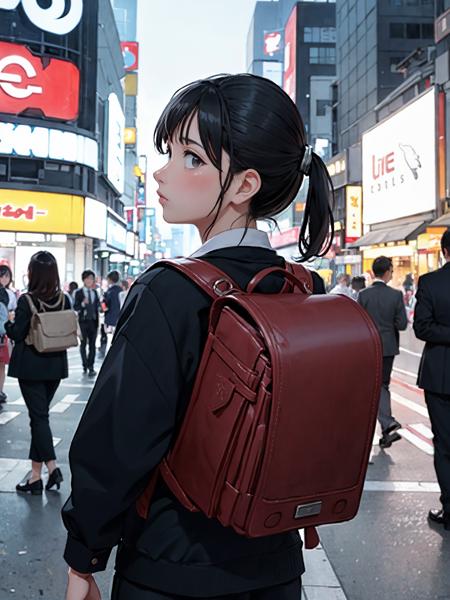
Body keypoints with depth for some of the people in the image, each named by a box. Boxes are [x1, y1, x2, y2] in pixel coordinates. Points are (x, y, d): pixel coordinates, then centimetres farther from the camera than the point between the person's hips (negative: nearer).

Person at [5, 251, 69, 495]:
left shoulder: (27, 301, -15)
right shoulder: (64, 300, -1)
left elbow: (16, 333, -13)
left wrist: (9, 322, 6)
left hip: (31, 366, -5)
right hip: (56, 365, 5)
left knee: (38, 416, 2)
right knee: (39, 414, 15)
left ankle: (52, 466, -7)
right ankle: (35, 473, 20)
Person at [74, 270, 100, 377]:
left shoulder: (95, 292, 9)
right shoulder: (78, 293, -2)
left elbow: (97, 306, 11)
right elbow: (75, 308, -7)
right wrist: (83, 303, -24)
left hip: (93, 321, 2)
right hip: (83, 321, -2)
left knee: (92, 344, 0)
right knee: (83, 344, 7)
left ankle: (91, 367, 3)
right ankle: (85, 365, 18)